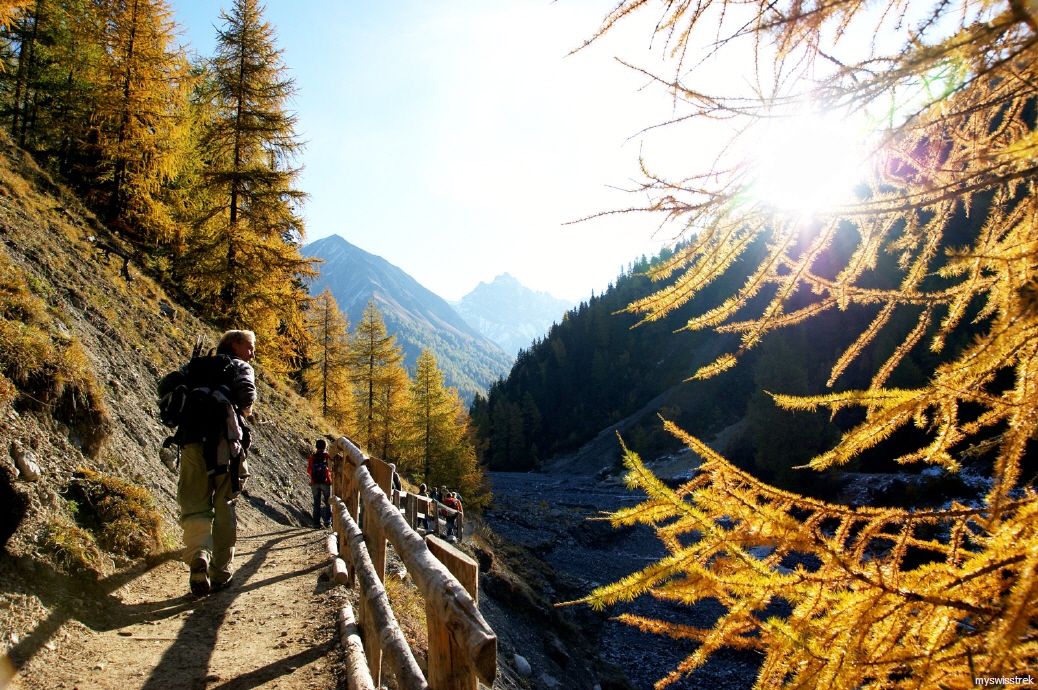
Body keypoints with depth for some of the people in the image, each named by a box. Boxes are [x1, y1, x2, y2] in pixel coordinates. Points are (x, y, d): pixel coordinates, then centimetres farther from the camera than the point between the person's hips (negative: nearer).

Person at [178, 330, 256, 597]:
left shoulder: (193, 367, 26)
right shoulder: (240, 367, 11)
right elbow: (246, 394, -10)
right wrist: (243, 411, 9)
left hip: (193, 440, 3)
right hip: (226, 441, -3)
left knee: (194, 506, 5)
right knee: (224, 506, 8)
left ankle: (198, 555, -21)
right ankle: (221, 572, 12)